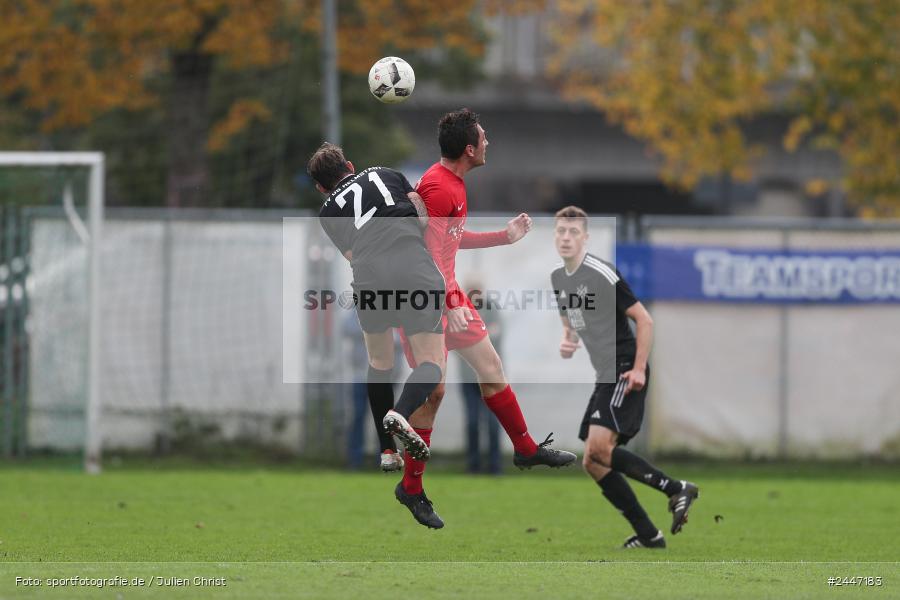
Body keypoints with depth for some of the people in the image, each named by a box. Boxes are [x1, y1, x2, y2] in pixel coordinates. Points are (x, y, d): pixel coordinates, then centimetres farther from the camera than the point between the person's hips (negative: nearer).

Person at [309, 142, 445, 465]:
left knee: (379, 363, 23)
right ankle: (401, 413, -23)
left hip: (368, 277, 1)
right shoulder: (387, 174, 25)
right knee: (431, 362, 6)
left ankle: (387, 450, 22)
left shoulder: (328, 212, 23)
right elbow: (424, 217, 18)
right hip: (417, 268, -1)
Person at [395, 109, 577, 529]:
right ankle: (411, 488, 2)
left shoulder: (454, 183, 10)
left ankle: (525, 448, 29)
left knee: (489, 364, 14)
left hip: (448, 293, 10)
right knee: (434, 389, -7)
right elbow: (430, 255, -24)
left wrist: (505, 236, 24)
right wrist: (452, 302, -28)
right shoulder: (437, 189, -22)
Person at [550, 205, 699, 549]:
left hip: (625, 372, -9)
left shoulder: (602, 274, -13)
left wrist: (638, 369, -18)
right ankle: (648, 536, 8)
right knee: (593, 464, 3)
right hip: (605, 378, 9)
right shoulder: (558, 278, 12)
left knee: (599, 449, -23)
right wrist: (567, 341, 4)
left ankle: (676, 489, -11)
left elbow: (644, 320, -12)